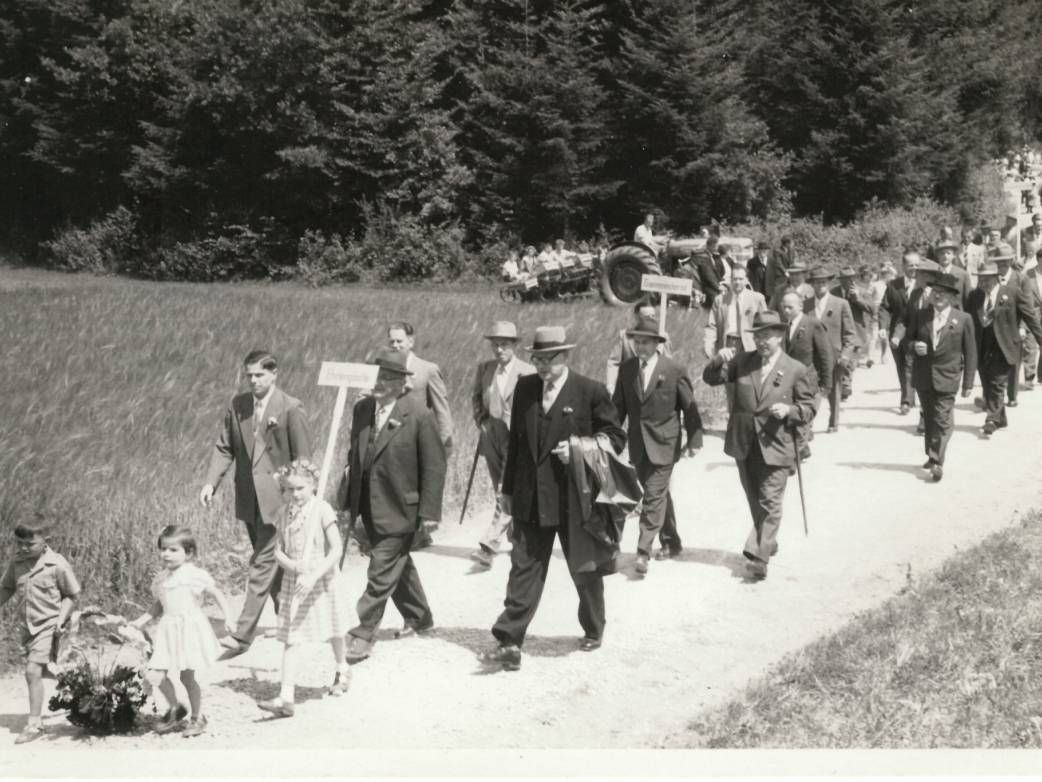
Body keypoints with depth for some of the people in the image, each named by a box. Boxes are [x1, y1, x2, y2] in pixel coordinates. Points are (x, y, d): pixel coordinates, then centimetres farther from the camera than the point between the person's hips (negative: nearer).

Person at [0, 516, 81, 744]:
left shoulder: (57, 565, -14)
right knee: (34, 672, 13)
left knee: (33, 671, -13)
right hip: (26, 624, 5)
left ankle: (34, 723, -7)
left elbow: (70, 595, -4)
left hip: (47, 625, -5)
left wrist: (61, 619, -13)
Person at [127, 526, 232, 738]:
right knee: (168, 676, 1)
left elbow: (217, 594, -5)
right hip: (169, 631, 5)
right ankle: (175, 709, 27)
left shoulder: (194, 575, -9)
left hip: (190, 628, -5)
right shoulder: (161, 579, 8)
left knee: (187, 676, 1)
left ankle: (197, 717, 17)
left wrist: (228, 617, -13)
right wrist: (141, 621, 13)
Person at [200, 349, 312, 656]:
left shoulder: (291, 409, -9)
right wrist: (211, 482, -3)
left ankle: (243, 635, -8)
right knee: (271, 562, 16)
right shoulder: (237, 406, 6)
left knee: (263, 564, -8)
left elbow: (303, 458, -6)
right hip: (249, 499, 6)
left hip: (277, 498, -6)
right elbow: (225, 448, 10)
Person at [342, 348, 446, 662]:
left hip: (398, 508, -7)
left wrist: (429, 513, -14)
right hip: (369, 506, 7)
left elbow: (434, 466, -12)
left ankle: (364, 634, 2)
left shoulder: (419, 415, -15)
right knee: (397, 564, 21)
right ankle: (419, 617, 40)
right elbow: (355, 455, 13)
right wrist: (349, 501, 10)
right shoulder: (362, 408, 3)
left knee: (381, 571, -6)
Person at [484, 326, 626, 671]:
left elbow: (615, 435, -1)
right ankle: (510, 642, -4)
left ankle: (593, 630, 34)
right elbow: (515, 440, 13)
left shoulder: (590, 391, -6)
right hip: (531, 498, 3)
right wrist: (508, 488, 12)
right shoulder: (525, 388, 7)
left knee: (585, 569, 12)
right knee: (524, 569, -2)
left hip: (575, 498, -3)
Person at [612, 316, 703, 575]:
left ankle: (643, 552, -11)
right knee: (658, 494, 16)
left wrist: (694, 440, -4)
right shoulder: (626, 368, 4)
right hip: (638, 444, 5)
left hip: (663, 444, -5)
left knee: (654, 496, -10)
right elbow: (618, 406, 10)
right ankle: (672, 542, 31)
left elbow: (690, 407, -3)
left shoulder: (674, 370, -8)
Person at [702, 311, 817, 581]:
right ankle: (768, 542, 37)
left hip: (776, 446, -4)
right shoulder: (742, 362, 6)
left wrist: (789, 410, -20)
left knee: (770, 503, -8)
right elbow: (711, 378, 2)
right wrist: (719, 361, -18)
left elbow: (808, 409, 1)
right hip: (744, 446, 4)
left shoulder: (795, 369, -2)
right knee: (756, 502, 18)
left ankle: (758, 557, -8)